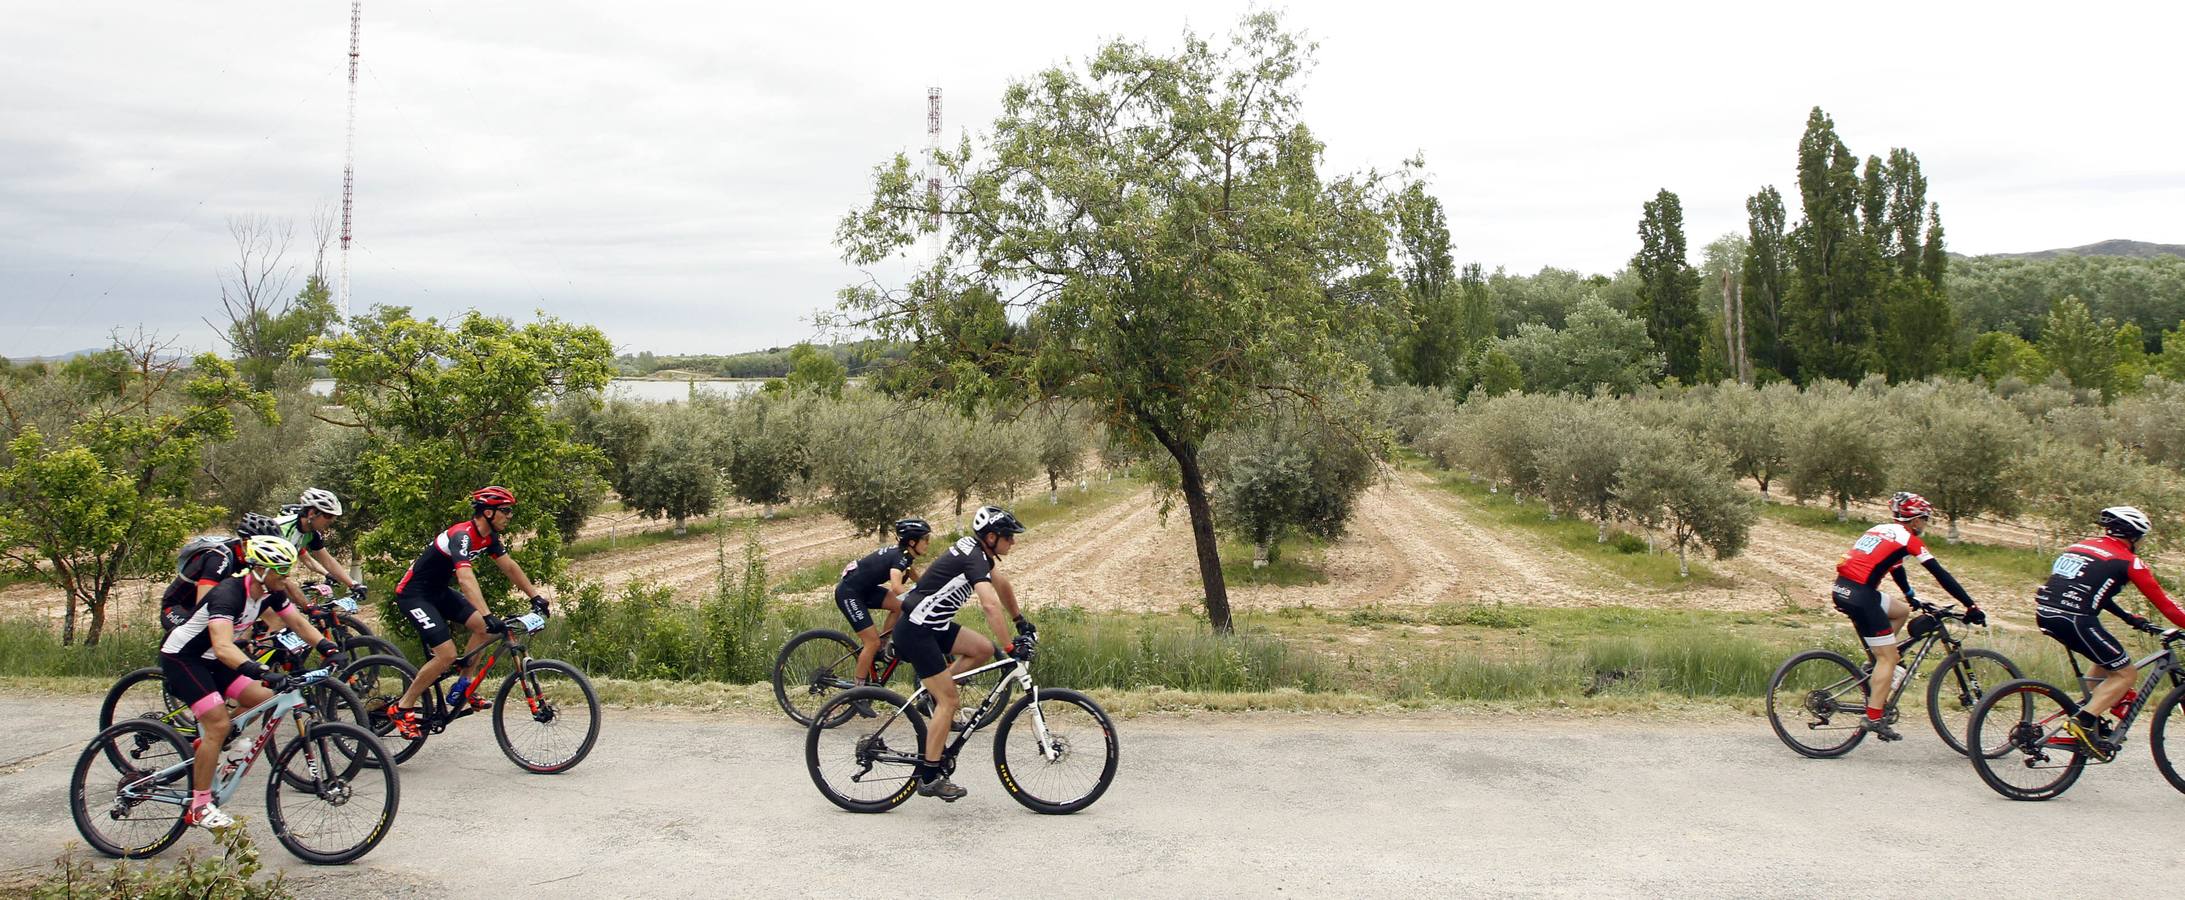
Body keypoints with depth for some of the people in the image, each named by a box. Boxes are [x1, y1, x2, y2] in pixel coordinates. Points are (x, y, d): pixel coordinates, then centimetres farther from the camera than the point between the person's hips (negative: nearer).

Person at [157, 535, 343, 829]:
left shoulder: (270, 592, -8)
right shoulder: (229, 594, -33)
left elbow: (299, 622, 0)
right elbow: (223, 647, -46)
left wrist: (329, 649, -17)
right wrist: (263, 672, -57)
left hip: (209, 659, 8)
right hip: (180, 658, -8)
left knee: (264, 700, -5)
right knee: (219, 724, -17)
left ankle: (204, 745, 13)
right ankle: (200, 806, -7)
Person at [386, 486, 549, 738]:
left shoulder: (488, 537, -1)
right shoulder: (462, 535, -29)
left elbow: (509, 567, 7)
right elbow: (466, 578, -42)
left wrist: (535, 597, 1)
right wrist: (488, 616, -52)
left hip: (438, 591, 9)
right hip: (413, 594, -9)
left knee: (482, 627, -5)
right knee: (447, 654, -17)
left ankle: (462, 689, 7)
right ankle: (401, 709, -2)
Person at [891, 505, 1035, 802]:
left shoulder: (975, 550, 9)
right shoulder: (974, 559, -21)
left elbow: (1002, 586, 23)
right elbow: (991, 604, -35)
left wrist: (1022, 623, 24)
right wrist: (1011, 646, -32)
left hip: (934, 625, 9)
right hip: (916, 631, -9)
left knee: (983, 649, 1)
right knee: (949, 701, -7)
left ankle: (934, 691, 11)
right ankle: (929, 777, 0)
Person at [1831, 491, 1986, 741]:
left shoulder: (1882, 530, 23)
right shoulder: (1908, 538, 0)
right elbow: (1941, 575, -2)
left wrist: (1914, 600, 42)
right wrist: (1971, 606, 1)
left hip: (1842, 589, 8)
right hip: (1860, 593, -8)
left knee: (1903, 611, 27)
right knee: (1889, 656, -1)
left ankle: (1878, 666, 19)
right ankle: (1875, 718, -6)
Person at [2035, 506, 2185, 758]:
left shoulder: (2080, 546, 24)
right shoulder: (2129, 560, 5)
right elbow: (2163, 603, 6)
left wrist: (2131, 619, 36)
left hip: (2045, 614, 8)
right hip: (2074, 620, -8)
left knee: (2108, 659, 28)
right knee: (2126, 673, 8)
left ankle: (2089, 713, 24)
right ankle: (2084, 721, -6)